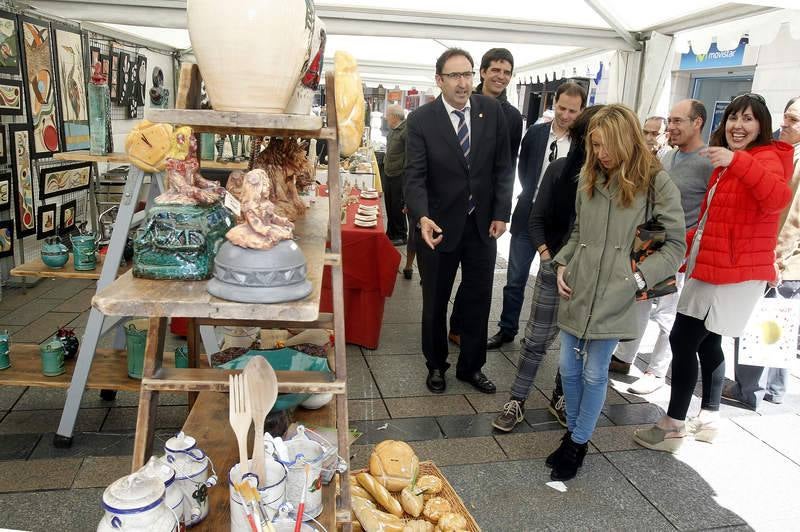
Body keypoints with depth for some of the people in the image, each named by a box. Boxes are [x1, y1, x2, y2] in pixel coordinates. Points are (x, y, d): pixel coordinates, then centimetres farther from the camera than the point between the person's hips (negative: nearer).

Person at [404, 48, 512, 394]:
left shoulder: (492, 111, -3)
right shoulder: (421, 120, -11)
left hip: (483, 224, 3)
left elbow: (502, 166, 2)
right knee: (435, 302, 13)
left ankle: (471, 366, 34)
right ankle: (436, 365, 35)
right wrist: (422, 217, -32)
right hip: (440, 226, -2)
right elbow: (415, 177, -15)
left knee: (479, 300, 14)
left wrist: (501, 213, -4)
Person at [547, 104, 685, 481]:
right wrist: (562, 263, 5)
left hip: (614, 299, -5)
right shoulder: (589, 179, 9)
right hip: (576, 292, 5)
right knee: (569, 368, 12)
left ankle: (578, 443, 26)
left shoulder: (656, 183, -6)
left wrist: (638, 278, -14)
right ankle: (572, 432, 32)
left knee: (594, 374, 7)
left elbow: (675, 246, -4)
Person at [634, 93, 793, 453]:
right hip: (712, 268, 10)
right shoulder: (725, 165, 17)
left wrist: (738, 159, -45)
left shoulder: (766, 158, -11)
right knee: (706, 341, 15)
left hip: (734, 272, -10)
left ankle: (674, 427, 2)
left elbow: (778, 197, -35)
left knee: (682, 340, -9)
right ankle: (709, 418, 29)